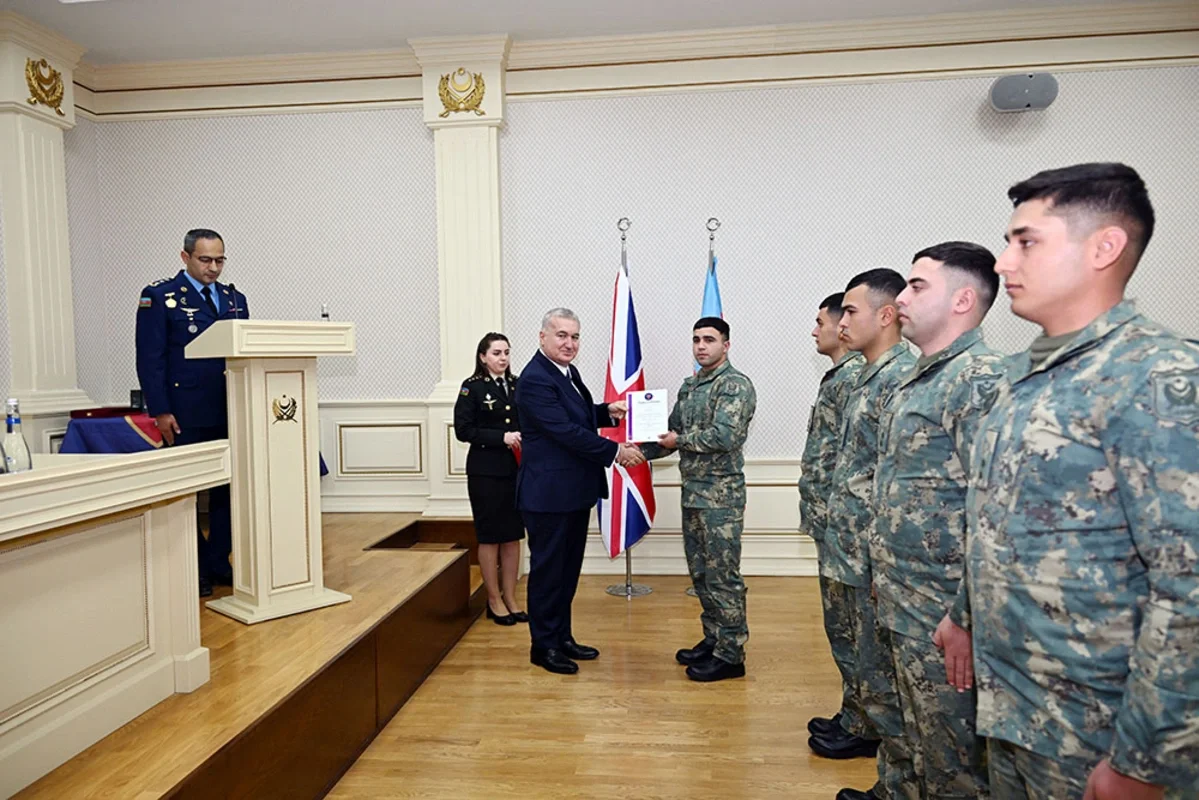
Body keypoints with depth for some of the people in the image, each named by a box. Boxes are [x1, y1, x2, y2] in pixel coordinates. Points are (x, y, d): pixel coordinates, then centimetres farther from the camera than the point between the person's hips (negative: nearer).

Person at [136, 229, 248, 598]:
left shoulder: (235, 299, 13)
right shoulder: (159, 296, -1)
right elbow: (149, 359, -5)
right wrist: (160, 411, -11)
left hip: (231, 411, 4)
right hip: (186, 413, -4)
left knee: (228, 488, 7)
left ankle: (218, 562, 18)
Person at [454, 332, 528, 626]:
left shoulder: (517, 385, 9)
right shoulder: (472, 387, -4)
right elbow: (462, 430, -10)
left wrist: (525, 436, -9)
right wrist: (502, 437, -17)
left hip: (517, 469, 4)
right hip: (486, 472, -4)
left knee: (513, 536, 9)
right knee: (490, 536, 5)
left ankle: (510, 598, 22)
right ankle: (494, 600, 19)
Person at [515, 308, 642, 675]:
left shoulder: (568, 372, 10)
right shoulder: (535, 379, -19)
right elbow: (566, 431, -24)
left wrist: (607, 411, 1)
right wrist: (616, 452, -21)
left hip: (575, 491, 9)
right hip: (549, 493, -9)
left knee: (569, 568, 17)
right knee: (548, 569, 5)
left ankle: (562, 636, 31)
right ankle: (543, 645, 20)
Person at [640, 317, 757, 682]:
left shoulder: (735, 385, -12)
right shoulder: (690, 385, 13)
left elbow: (725, 435, -24)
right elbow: (672, 432, 16)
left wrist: (680, 439, -13)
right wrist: (641, 450, 1)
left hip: (721, 495, -8)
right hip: (693, 492, 8)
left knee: (723, 576, 0)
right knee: (700, 572, 16)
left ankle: (730, 655, 12)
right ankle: (712, 640, 30)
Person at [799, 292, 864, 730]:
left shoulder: (853, 377, -15)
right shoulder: (838, 375, 16)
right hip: (829, 519, 10)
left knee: (845, 623, 0)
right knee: (841, 620, 16)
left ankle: (858, 722, 14)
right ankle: (855, 711, 28)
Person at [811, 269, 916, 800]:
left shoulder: (902, 377, -18)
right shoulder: (871, 377, 13)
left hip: (876, 555, -10)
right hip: (852, 551, 10)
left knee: (883, 672, 3)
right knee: (865, 655, 24)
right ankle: (866, 731, 42)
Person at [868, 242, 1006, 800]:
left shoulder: (982, 379, -17)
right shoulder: (919, 380, 13)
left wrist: (964, 617, -22)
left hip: (941, 613, -9)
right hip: (903, 605, 9)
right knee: (921, 742, 22)